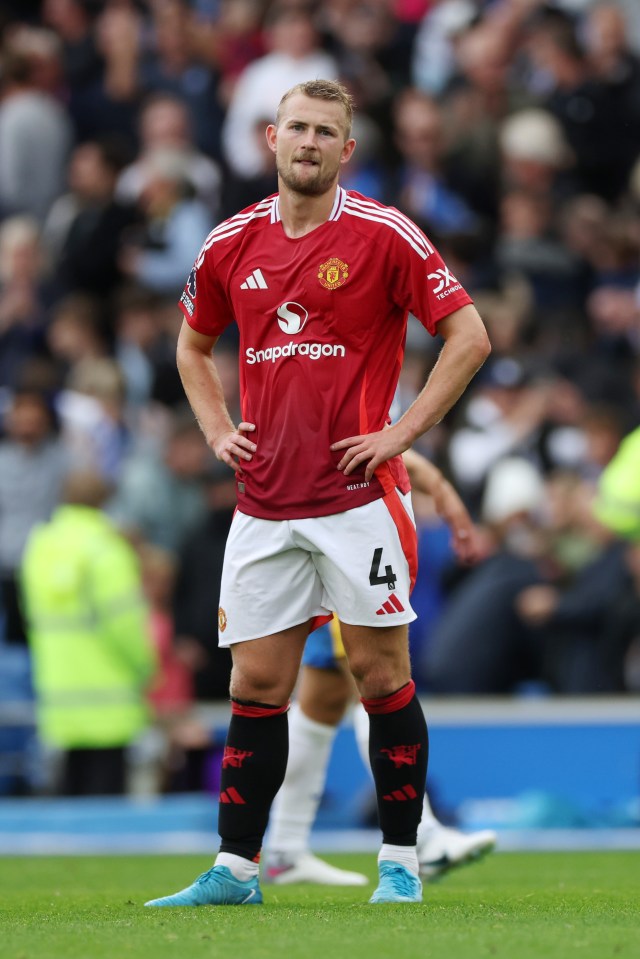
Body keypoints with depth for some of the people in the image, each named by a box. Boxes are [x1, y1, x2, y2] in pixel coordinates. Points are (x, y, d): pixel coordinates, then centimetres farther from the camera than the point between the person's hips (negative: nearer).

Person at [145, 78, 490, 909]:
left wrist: (404, 430, -10)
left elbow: (469, 337, -5)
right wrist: (216, 430, 10)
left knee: (381, 673, 0)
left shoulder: (384, 235, -5)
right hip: (263, 504, 4)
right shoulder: (230, 245, 8)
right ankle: (234, 870, 9)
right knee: (256, 684, 4)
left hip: (359, 496, -4)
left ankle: (400, 860, 9)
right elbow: (194, 347, 25)